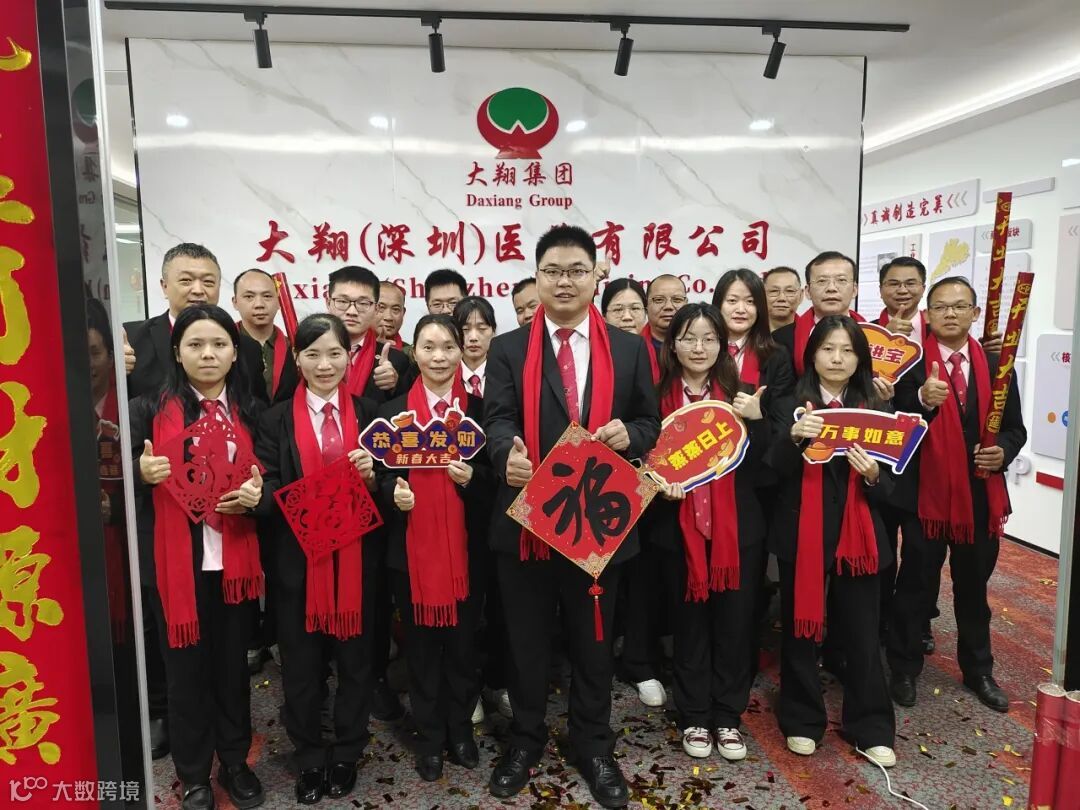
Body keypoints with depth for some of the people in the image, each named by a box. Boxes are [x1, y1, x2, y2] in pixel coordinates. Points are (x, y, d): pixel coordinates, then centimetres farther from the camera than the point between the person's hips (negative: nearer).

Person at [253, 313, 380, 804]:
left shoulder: (368, 414, 3)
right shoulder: (276, 420, 0)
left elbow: (386, 486, 5)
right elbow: (266, 491, -6)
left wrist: (371, 475, -15)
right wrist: (265, 495, -28)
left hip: (357, 557, 1)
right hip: (298, 559, 0)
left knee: (356, 658, 13)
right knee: (301, 664, 12)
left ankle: (346, 754, 35)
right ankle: (310, 757, 33)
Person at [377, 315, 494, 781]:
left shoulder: (479, 409, 1)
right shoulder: (392, 412, 2)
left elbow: (496, 478, 3)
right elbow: (379, 477, 3)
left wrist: (471, 477, -16)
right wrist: (394, 493, -16)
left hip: (466, 546, 0)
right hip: (412, 546, 0)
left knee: (463, 642, 13)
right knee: (421, 645, 11)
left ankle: (460, 730, 32)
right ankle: (429, 738, 28)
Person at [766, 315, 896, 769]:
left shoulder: (875, 409, 5)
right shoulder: (792, 403, 0)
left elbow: (887, 490, 4)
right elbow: (773, 471, -8)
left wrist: (873, 475, -19)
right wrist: (794, 436, -26)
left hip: (857, 535, 1)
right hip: (801, 533, -1)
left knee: (862, 633, 5)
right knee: (800, 628, 9)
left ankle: (870, 727, 23)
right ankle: (802, 721, 25)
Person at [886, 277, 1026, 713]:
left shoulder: (995, 365, 6)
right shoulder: (911, 364, -7)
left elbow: (1015, 427, 9)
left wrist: (1003, 451, -12)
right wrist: (923, 401, -36)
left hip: (982, 494, 4)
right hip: (926, 493, -4)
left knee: (974, 587, 17)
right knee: (916, 586, 7)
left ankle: (978, 670, 34)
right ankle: (904, 669, 22)